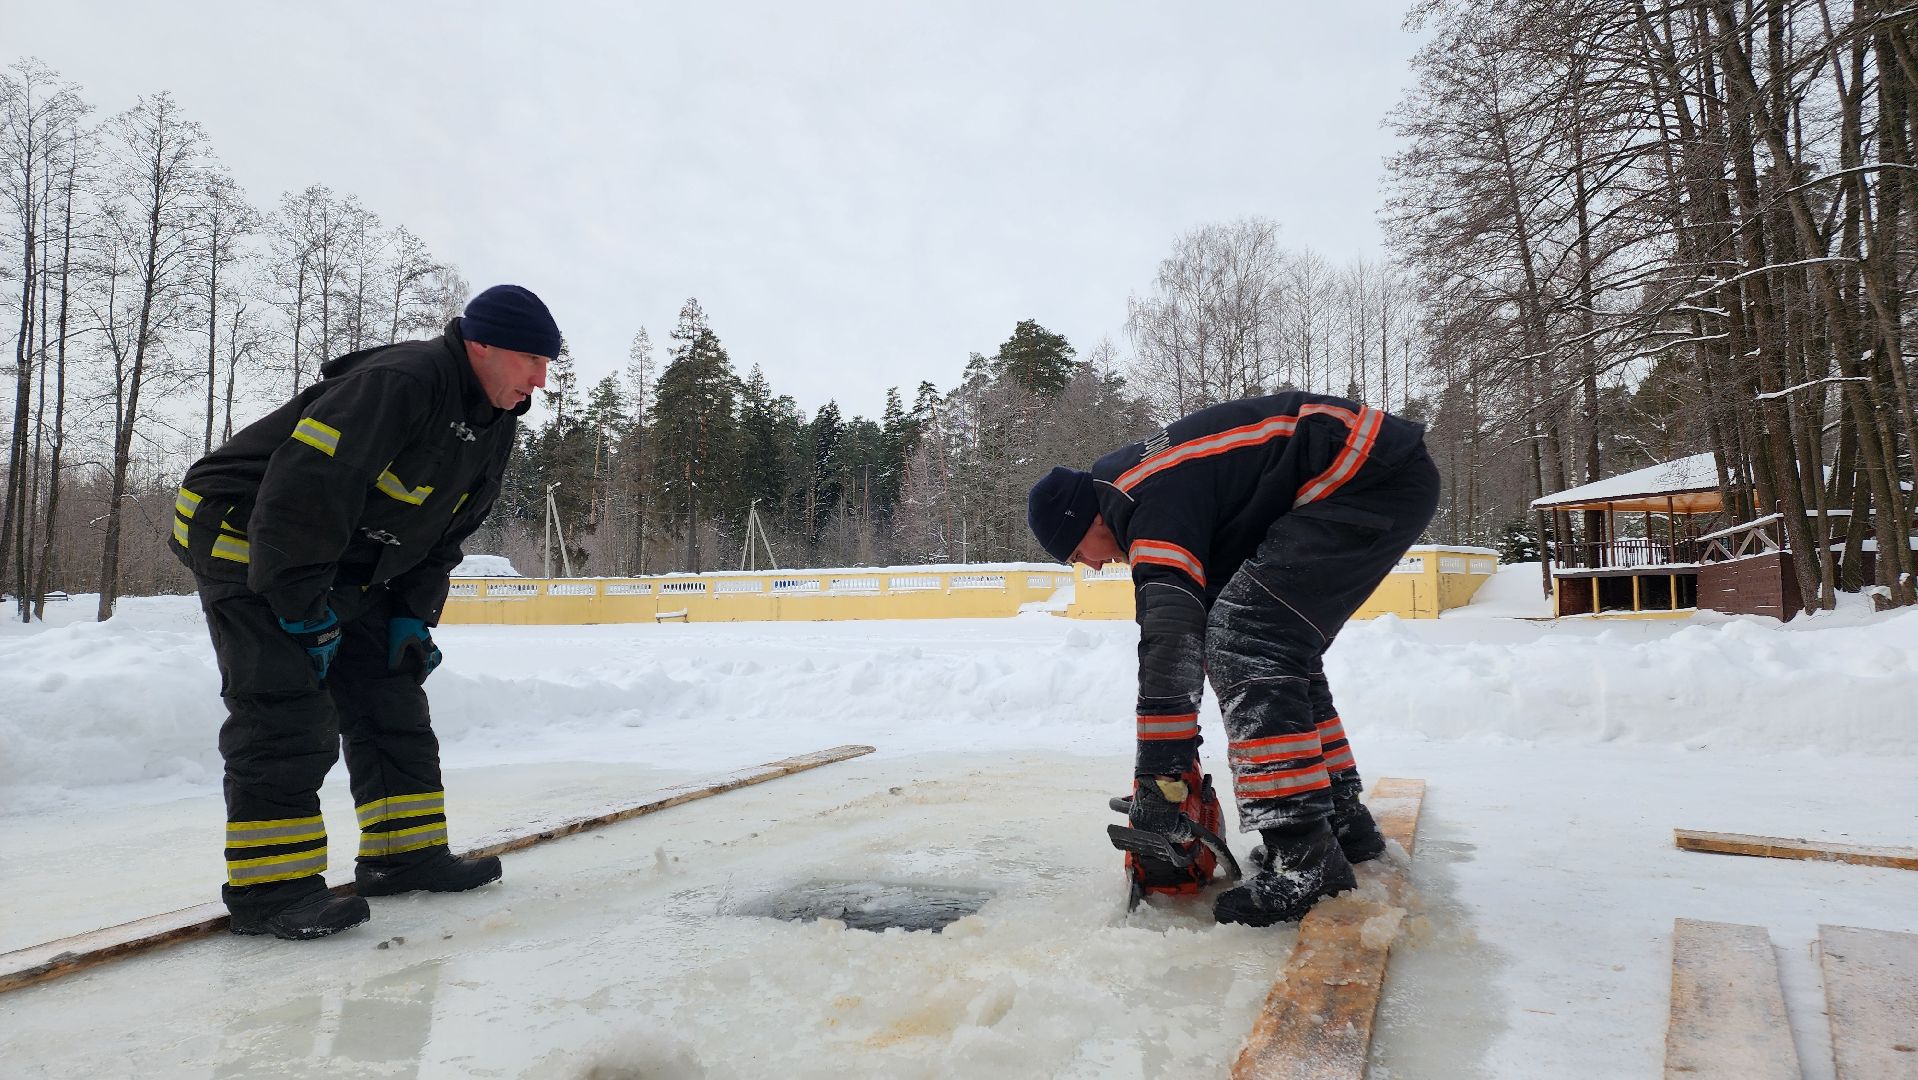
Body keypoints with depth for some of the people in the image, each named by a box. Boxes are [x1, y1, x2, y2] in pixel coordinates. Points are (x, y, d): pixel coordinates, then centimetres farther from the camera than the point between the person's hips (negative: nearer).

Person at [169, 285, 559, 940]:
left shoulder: (494, 425, 3)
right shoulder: (398, 382, -28)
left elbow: (443, 532, 11)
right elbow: (304, 486, -32)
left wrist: (414, 615, 2)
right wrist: (302, 607, -27)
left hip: (346, 566, 9)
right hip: (246, 543, -9)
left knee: (393, 701, 6)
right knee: (289, 710, -14)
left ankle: (407, 851, 15)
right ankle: (269, 884, -5)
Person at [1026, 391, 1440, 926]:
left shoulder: (1152, 502, -15)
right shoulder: (1142, 478, 16)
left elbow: (1170, 636, -24)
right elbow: (1192, 620, 21)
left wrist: (1159, 775, -20)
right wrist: (1175, 751, 21)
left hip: (1371, 476, -11)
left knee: (1245, 640, -17)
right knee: (1282, 649, 16)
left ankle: (1304, 859, -17)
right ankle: (1345, 821, 25)